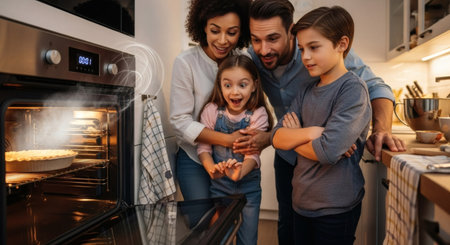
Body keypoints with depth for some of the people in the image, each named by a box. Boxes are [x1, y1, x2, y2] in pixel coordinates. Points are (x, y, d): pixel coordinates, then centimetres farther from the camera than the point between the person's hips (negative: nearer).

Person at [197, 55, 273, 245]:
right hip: (219, 185, 1)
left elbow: (253, 153, -18)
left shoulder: (258, 114, -13)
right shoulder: (212, 110, -9)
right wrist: (211, 168, -30)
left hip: (249, 185, 0)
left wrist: (240, 172, -39)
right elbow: (203, 147, -9)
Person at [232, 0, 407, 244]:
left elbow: (375, 87, -20)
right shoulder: (254, 57, -15)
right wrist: (269, 136, -24)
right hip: (287, 154, 4)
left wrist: (380, 130, -37)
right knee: (287, 224, 20)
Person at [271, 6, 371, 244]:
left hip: (336, 208, -6)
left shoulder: (353, 89, -15)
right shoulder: (307, 93, 5)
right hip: (302, 201, 6)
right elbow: (277, 139, -3)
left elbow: (328, 151, -26)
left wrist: (294, 137, -8)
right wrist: (309, 132, -20)